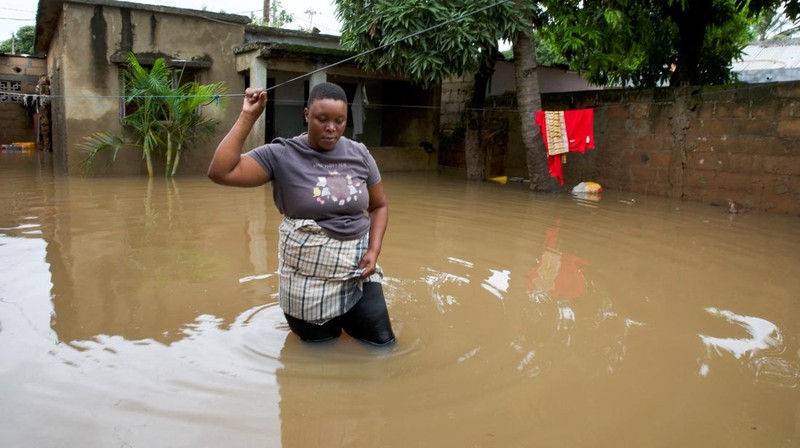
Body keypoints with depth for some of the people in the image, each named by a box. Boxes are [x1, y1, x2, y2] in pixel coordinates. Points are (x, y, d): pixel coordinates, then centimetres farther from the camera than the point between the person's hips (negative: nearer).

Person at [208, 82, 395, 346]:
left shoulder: (359, 154, -1)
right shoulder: (282, 155, -11)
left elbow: (379, 206, 9)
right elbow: (220, 173, -20)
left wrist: (373, 251, -6)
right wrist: (247, 117, -21)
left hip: (356, 272, 3)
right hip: (309, 279, -2)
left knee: (383, 343, 9)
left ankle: (344, 319, 37)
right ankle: (328, 324, 47)